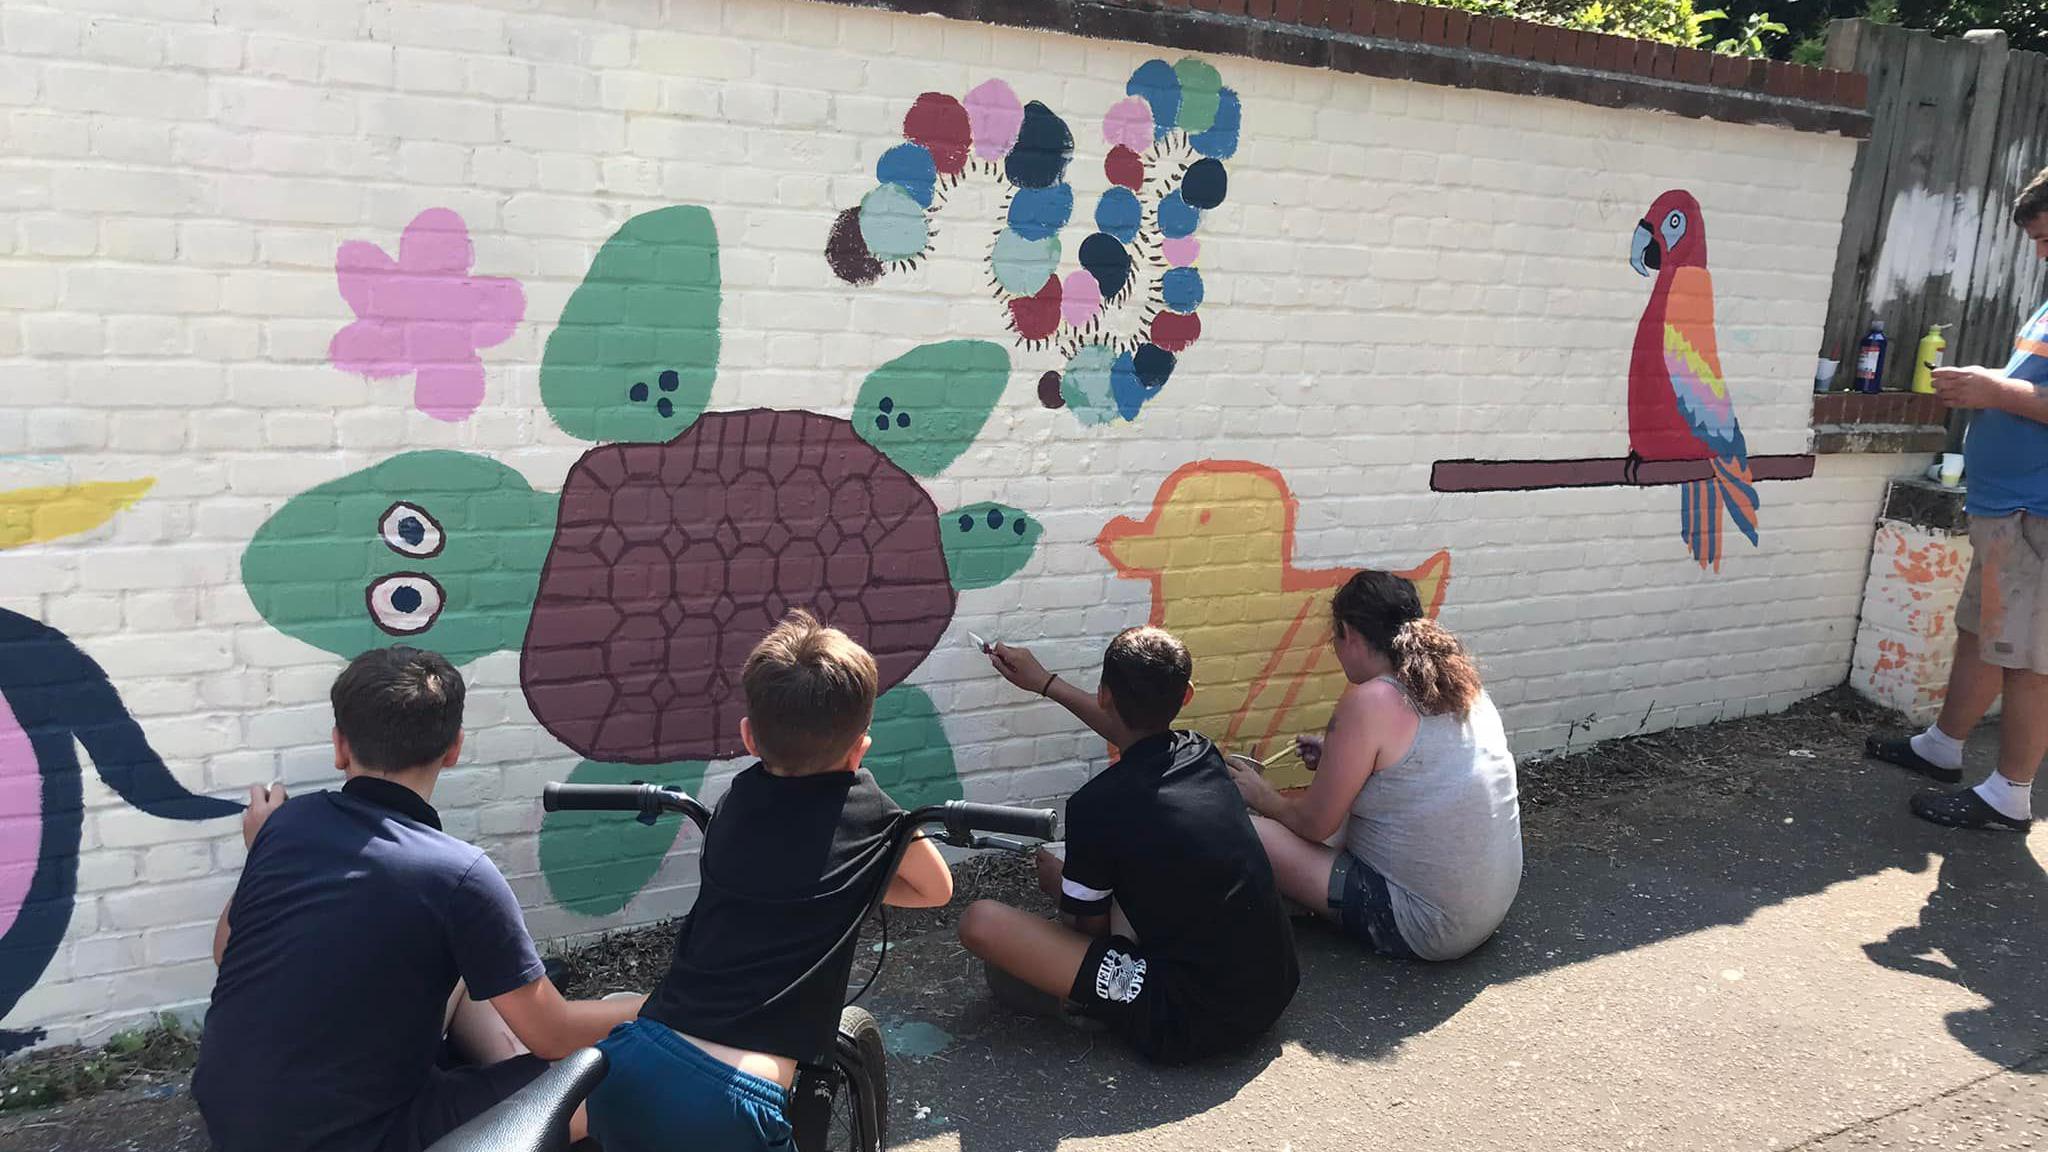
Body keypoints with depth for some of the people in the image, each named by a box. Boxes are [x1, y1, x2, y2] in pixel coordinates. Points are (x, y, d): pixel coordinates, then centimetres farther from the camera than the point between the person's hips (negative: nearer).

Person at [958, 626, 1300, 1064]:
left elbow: (1086, 926, 0)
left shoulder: (1095, 806, -17)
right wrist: (1045, 682, 39)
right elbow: (1140, 733, 30)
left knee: (980, 922, -15)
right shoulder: (1201, 754, 3)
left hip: (1192, 1023, -8)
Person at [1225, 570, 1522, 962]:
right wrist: (1337, 760, 20)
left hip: (1422, 928, -9)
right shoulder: (1461, 684, 4)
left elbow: (1315, 824, -12)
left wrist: (1265, 798, 8)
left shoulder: (1370, 702, -19)